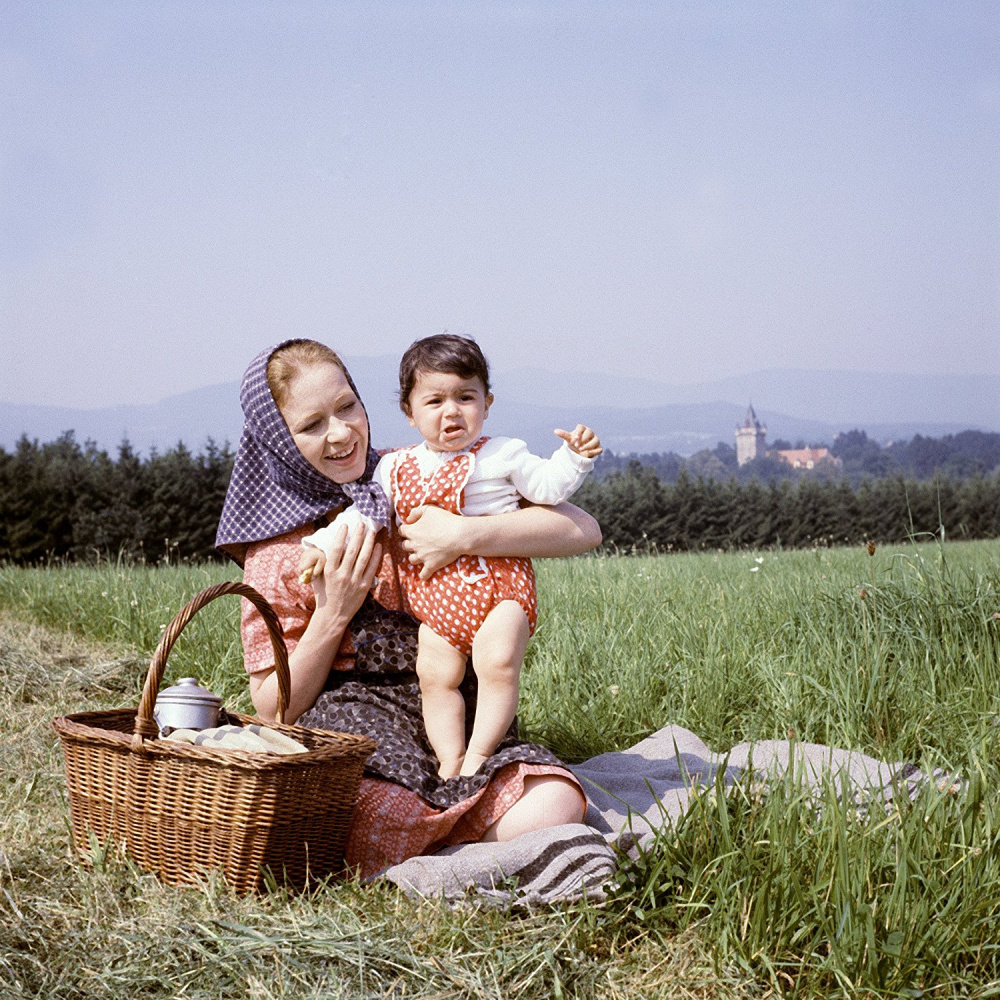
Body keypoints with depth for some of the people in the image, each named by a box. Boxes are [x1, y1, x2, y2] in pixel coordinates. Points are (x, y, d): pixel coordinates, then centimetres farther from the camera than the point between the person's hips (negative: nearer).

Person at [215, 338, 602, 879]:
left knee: (553, 808, -27)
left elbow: (582, 530, -5)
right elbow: (274, 707, 3)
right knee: (377, 833, -36)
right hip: (346, 719, -2)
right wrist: (332, 615, -10)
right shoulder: (275, 552, 4)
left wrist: (464, 536, -18)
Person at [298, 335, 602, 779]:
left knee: (498, 664, -19)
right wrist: (325, 544, -1)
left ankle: (479, 752, -9)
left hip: (497, 588, -4)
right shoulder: (396, 468, 11)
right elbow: (365, 513, 11)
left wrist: (573, 457, -13)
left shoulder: (501, 455, 3)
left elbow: (546, 486, 3)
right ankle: (449, 759, 4)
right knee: (435, 676, -3)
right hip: (434, 600, 4)